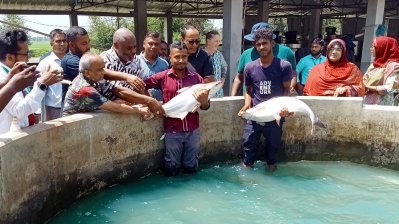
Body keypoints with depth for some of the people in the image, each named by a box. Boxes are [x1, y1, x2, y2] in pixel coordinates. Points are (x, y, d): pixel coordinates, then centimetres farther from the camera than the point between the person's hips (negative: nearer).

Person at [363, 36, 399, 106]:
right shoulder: (375, 63, 16)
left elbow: (390, 88, -15)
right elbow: (365, 80, 16)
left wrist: (369, 87, -13)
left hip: (381, 104, -6)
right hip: (367, 101, 6)